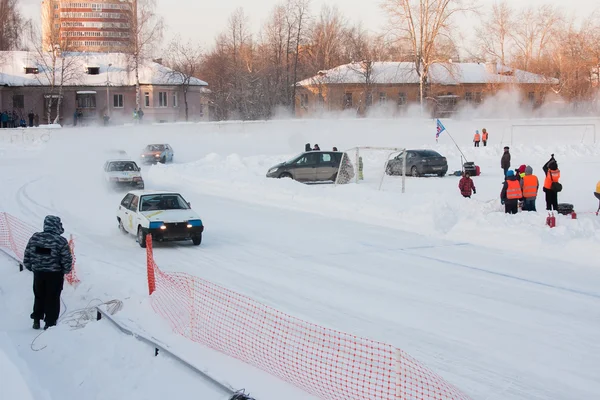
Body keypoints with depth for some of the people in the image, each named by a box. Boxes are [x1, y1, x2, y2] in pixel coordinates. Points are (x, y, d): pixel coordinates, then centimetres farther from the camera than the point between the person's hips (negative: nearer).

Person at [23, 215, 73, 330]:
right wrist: (65, 270, 5)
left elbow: (27, 256, 1)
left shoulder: (35, 238, -5)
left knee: (39, 297, 21)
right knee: (52, 299, 8)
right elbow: (67, 260, -14)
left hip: (38, 273, 4)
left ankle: (36, 320, 27)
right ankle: (50, 323, 11)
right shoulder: (61, 241, -17)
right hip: (55, 274, -4)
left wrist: (31, 267, 16)